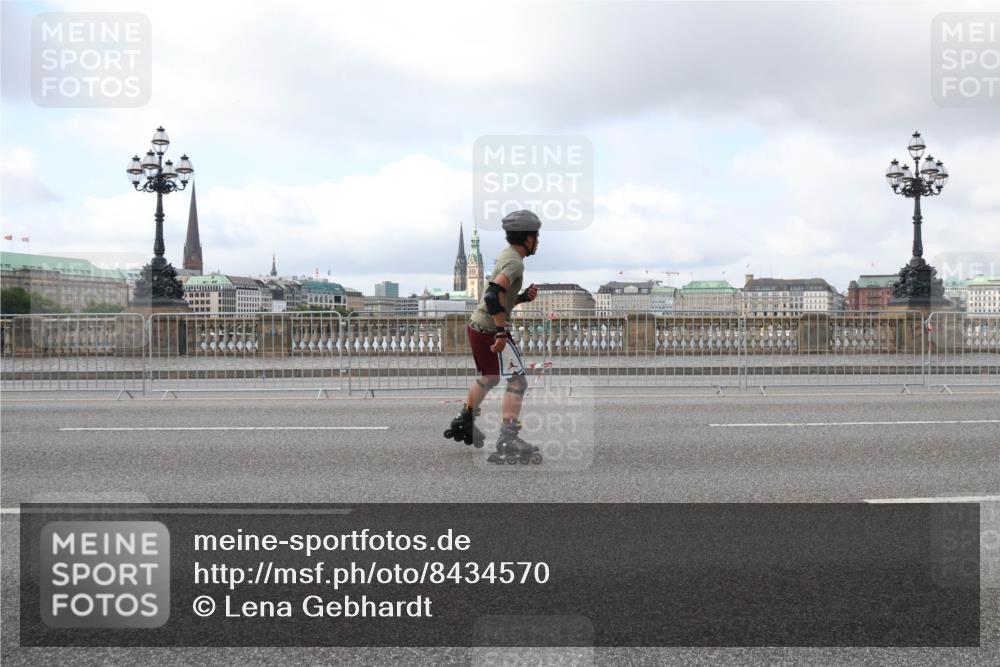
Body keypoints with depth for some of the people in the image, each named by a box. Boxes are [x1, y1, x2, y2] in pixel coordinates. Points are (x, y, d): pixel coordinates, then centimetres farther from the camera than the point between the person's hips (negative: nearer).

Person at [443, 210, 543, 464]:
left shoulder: (506, 255, 13)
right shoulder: (515, 262, -17)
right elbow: (494, 295, -30)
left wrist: (523, 297, 4)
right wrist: (502, 333, -29)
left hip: (477, 325, 10)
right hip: (491, 329, -10)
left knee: (488, 378, 27)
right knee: (517, 381, -9)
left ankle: (463, 423, 40)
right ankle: (508, 441, -13)